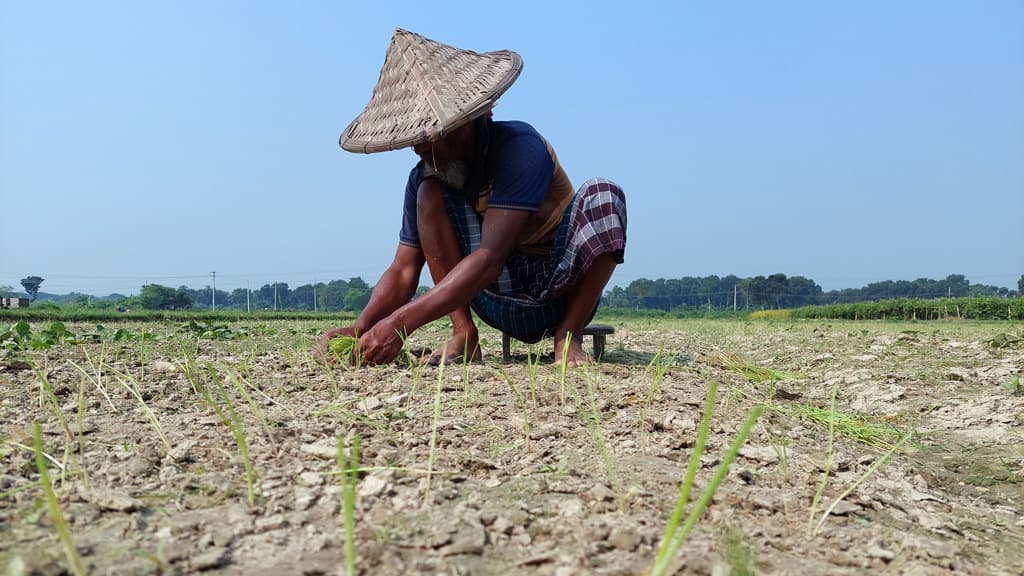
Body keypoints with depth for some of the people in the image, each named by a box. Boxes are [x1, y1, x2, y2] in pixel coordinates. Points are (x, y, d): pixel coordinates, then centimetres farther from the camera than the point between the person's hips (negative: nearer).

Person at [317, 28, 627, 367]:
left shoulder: (520, 147, -23)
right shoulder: (424, 176, -5)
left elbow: (489, 257, -33)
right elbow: (403, 270, -5)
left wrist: (400, 322, -39)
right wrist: (360, 328, -25)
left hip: (565, 292, -3)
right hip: (502, 305, 3)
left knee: (603, 195, -30)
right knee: (430, 193, -16)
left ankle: (568, 334, -16)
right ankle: (464, 335, -12)